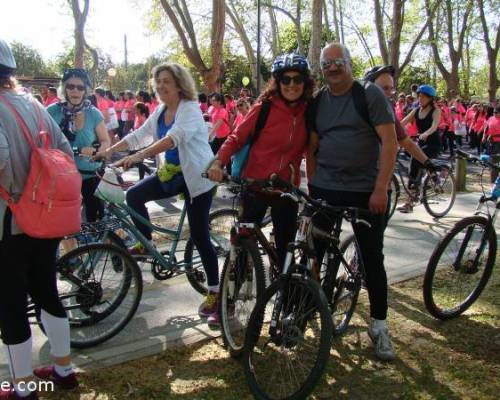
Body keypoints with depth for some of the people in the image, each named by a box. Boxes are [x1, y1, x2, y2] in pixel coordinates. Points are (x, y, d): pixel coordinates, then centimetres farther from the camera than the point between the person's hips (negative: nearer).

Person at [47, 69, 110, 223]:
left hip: (91, 175, 0)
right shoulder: (52, 112, -9)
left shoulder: (94, 113, -7)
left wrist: (97, 152, -23)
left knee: (96, 217, 8)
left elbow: (105, 141, -1)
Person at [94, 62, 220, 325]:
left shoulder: (190, 109, -15)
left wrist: (139, 156, -41)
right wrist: (109, 150, 3)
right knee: (133, 196, -7)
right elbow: (139, 135, 13)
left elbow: (174, 137, -32)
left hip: (196, 176, -7)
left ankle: (214, 293, 5)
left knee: (199, 236, -7)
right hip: (171, 173, 7)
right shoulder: (160, 111, 10)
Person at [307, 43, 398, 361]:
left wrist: (381, 188, -16)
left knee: (373, 258, 4)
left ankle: (379, 326, 18)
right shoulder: (317, 102, 8)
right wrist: (312, 186, 7)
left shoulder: (370, 94, -5)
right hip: (324, 190, 4)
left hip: (366, 192, -3)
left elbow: (390, 141, -10)